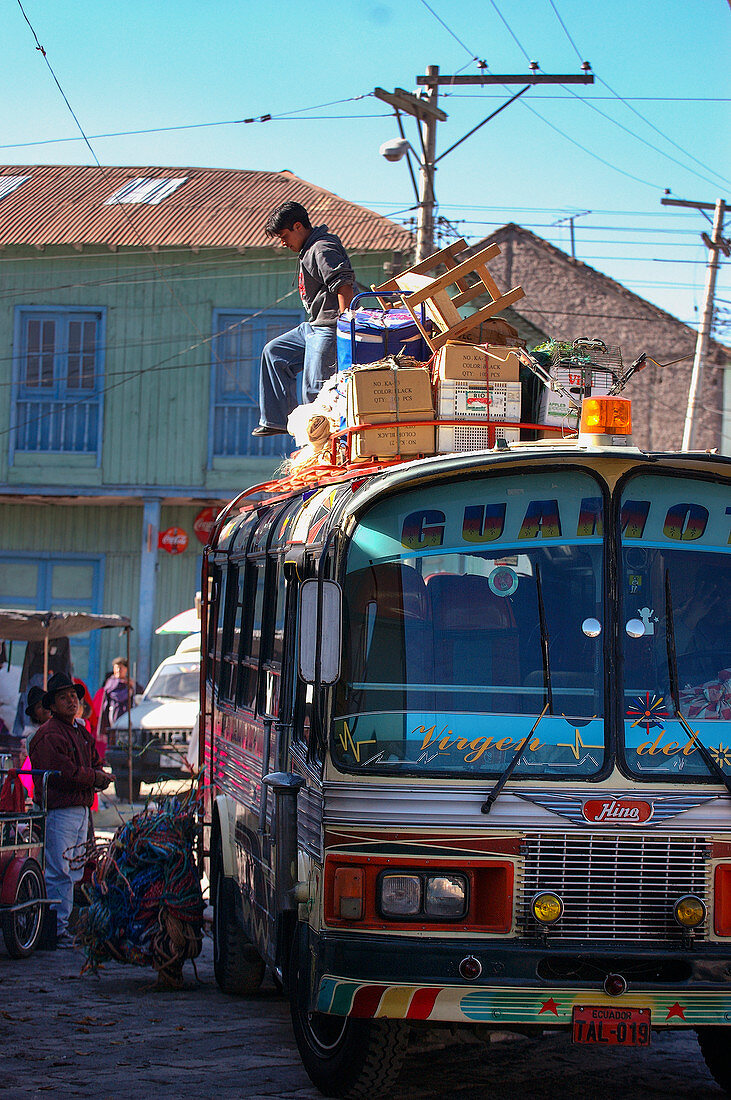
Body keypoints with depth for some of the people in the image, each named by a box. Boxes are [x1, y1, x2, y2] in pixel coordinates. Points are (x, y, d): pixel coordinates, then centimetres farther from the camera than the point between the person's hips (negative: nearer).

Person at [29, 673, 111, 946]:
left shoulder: (83, 734, 19)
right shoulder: (49, 736, -11)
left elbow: (97, 768, 20)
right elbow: (64, 773, -19)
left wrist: (98, 778, -4)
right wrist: (95, 778, -7)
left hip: (82, 809, 9)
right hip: (59, 812, -9)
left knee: (74, 872, 10)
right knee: (59, 873, -10)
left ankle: (63, 926, 15)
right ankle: (57, 929, -7)